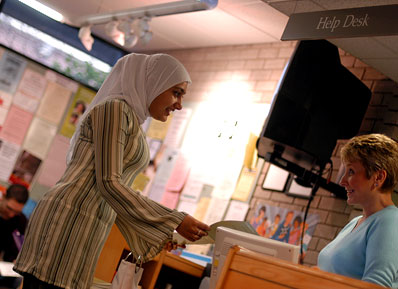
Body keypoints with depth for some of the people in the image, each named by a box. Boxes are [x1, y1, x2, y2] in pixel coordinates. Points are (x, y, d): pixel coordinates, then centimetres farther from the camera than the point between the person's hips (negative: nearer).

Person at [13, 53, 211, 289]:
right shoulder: (114, 108, -6)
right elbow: (109, 184, -14)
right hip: (67, 222, -9)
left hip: (86, 233, 9)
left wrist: (152, 236, 20)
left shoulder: (131, 122, 22)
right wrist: (176, 221, -13)